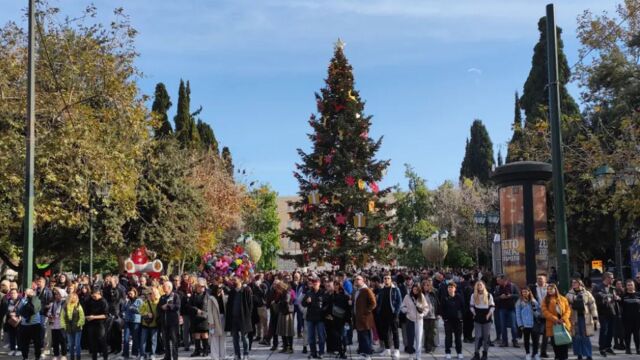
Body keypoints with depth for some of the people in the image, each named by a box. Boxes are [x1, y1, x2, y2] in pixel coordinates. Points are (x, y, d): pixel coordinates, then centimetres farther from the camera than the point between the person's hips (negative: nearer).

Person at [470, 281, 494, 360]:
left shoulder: (489, 295, 1)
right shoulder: (473, 296, 4)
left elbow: (492, 306, 3)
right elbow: (471, 306, 9)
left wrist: (489, 314, -7)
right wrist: (474, 313, -4)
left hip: (486, 319, 0)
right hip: (477, 319, 0)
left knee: (486, 336, 4)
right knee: (478, 336, -3)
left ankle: (485, 353, 16)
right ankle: (476, 353, 2)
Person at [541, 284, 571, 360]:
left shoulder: (563, 299, 9)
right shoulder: (545, 300, 4)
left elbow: (568, 310, 4)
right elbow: (545, 311, -8)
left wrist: (563, 319, -14)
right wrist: (555, 319, -19)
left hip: (564, 324, 1)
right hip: (552, 325, -1)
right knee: (555, 343, 1)